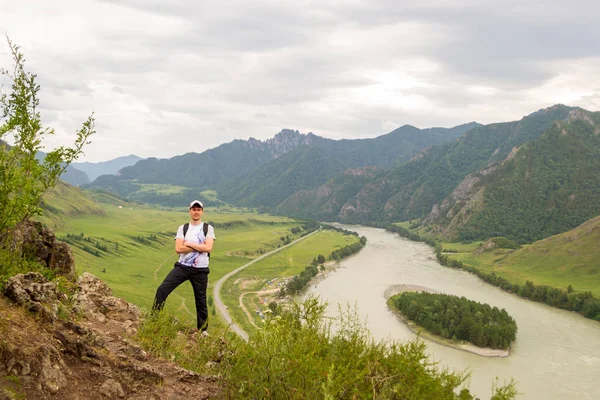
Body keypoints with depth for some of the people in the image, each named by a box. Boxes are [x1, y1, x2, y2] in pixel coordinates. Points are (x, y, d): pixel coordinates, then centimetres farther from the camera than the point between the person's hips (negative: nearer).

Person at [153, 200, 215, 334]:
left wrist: (189, 244, -11)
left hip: (200, 270, -1)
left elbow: (208, 248, -14)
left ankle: (203, 330, 21)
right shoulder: (183, 228, 6)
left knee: (201, 299, 7)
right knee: (162, 289, -12)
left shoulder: (208, 228, 1)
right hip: (182, 266, 1)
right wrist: (199, 247, -11)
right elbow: (178, 249, -7)